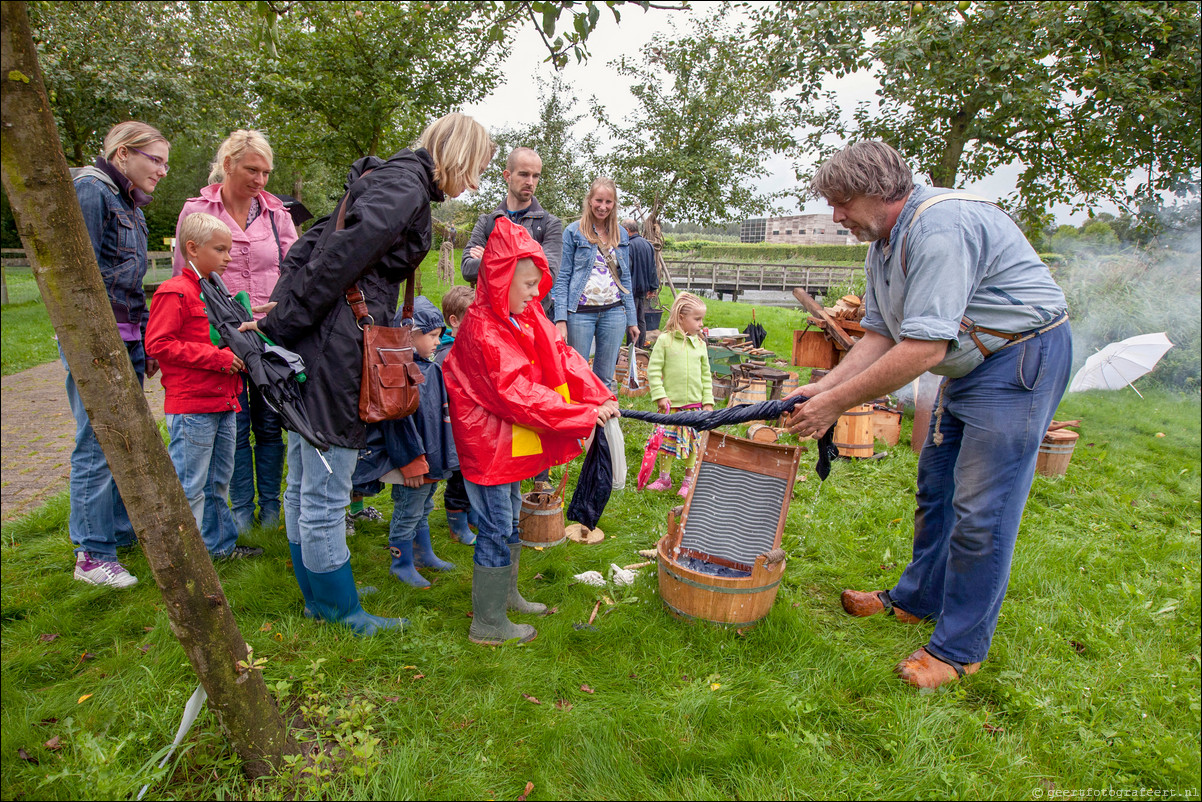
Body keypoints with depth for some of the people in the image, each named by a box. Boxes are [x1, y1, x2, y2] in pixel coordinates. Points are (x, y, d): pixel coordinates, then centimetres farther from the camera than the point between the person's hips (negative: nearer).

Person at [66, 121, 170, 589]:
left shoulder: (130, 203, 18)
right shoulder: (91, 191, -9)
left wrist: (146, 341, 19)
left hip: (127, 340, 9)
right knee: (97, 446, -4)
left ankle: (121, 530, 28)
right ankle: (92, 554, 6)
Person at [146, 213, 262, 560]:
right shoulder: (174, 293, -11)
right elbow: (158, 344, -18)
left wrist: (237, 354, 8)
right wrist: (218, 357, -20)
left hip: (222, 403, 9)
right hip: (191, 406, -9)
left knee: (219, 480, 18)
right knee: (189, 486, -1)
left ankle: (220, 543, 30)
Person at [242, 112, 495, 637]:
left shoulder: (384, 179, 21)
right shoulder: (407, 187, -11)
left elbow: (309, 244, 21)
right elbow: (343, 256, -22)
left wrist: (282, 312, 15)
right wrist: (280, 324, -15)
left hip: (308, 343, 10)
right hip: (335, 350, -10)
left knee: (304, 485, 19)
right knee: (325, 493, 3)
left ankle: (318, 593, 35)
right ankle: (341, 609, 19)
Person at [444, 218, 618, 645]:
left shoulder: (527, 316, 4)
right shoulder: (483, 330, -24)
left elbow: (561, 357, 0)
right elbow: (519, 395, -28)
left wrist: (600, 397, -14)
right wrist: (585, 416, -27)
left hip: (512, 441, 9)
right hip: (487, 442, -9)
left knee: (511, 519, 21)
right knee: (497, 529, 0)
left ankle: (506, 595, 40)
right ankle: (487, 624, 15)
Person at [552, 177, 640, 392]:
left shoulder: (621, 234, 12)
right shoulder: (573, 232, 0)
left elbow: (625, 278, 16)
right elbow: (562, 278, -3)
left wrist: (631, 319, 12)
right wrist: (561, 319, -12)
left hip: (614, 312, 4)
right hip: (581, 312, -3)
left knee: (605, 378, 8)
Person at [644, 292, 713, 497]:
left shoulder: (700, 344, 6)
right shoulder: (665, 340, -5)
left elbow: (706, 375, 13)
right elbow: (653, 370, -5)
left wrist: (708, 401, 9)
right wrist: (660, 395, -10)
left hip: (695, 404, 3)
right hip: (671, 403, -3)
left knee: (693, 443, 7)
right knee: (667, 440, 7)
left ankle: (689, 481, 21)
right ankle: (664, 478, 23)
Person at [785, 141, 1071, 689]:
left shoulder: (939, 227, -27)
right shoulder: (882, 245, 6)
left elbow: (922, 349, -32)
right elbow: (881, 336, 7)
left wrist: (835, 404, -26)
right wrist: (824, 386, -6)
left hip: (1024, 358, -10)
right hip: (971, 362, 10)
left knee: (980, 510, -7)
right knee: (936, 485, 16)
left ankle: (960, 648, 8)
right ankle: (917, 599, 33)